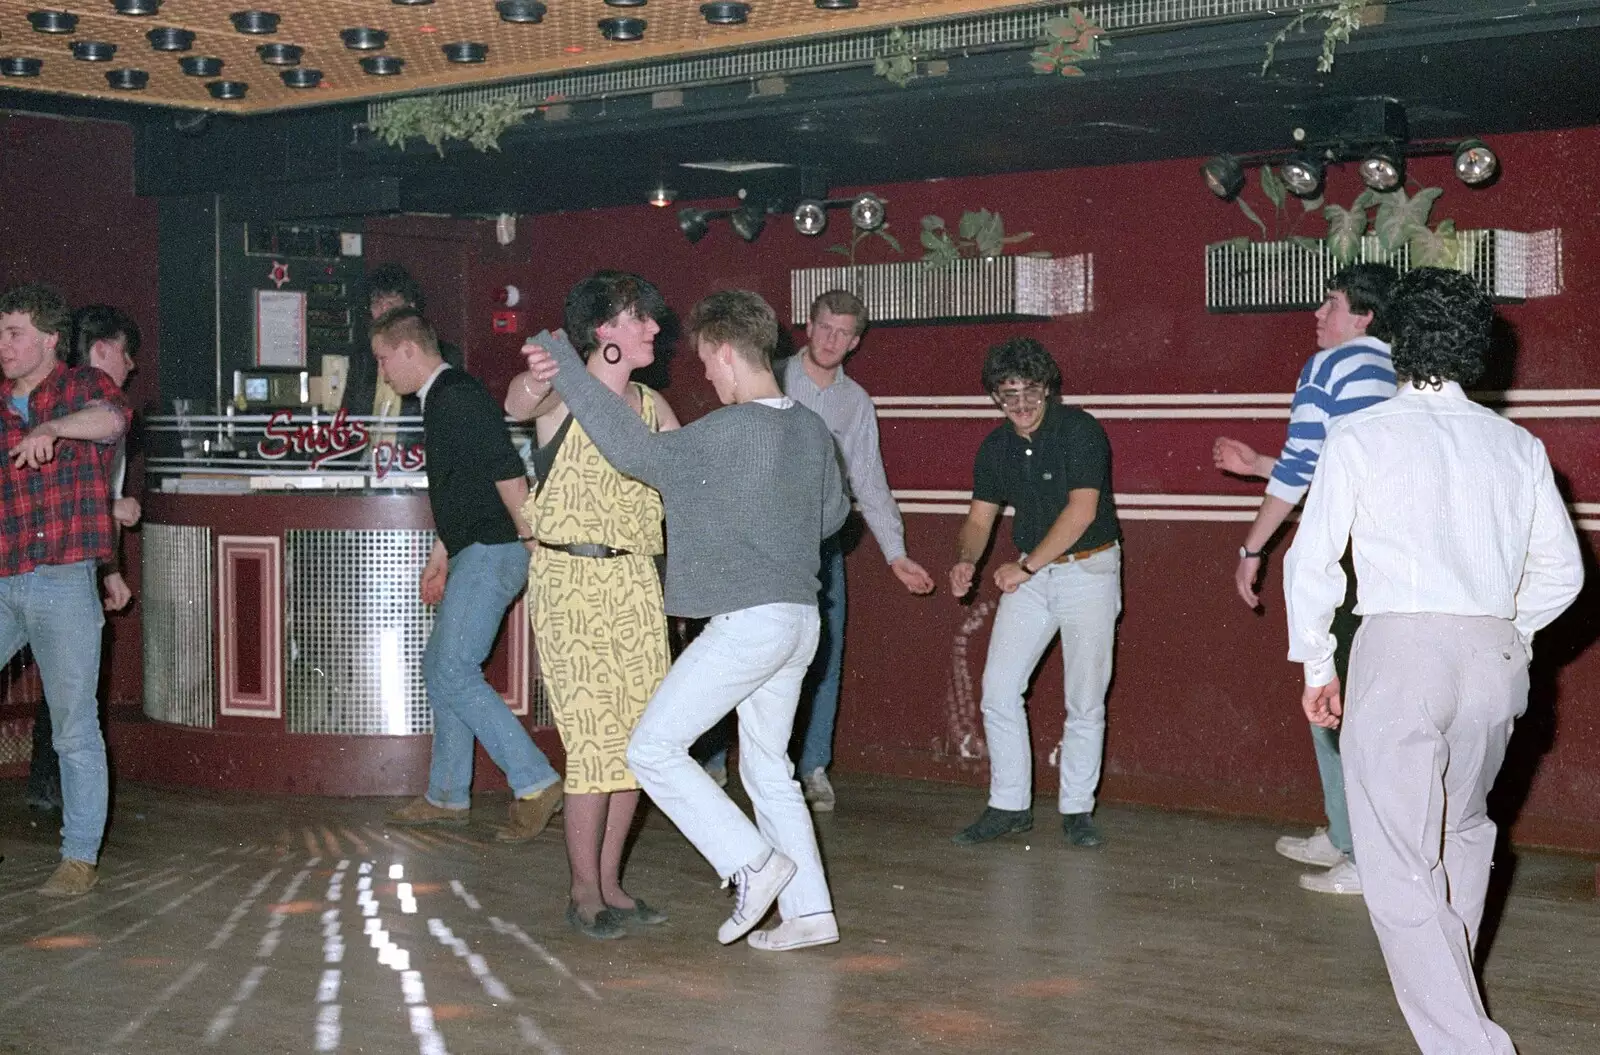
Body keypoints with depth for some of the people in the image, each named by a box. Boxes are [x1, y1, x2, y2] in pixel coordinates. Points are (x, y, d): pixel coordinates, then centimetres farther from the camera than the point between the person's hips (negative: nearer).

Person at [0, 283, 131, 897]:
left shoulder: (83, 388, 2)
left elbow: (113, 417, -21)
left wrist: (53, 427, -39)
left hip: (63, 585, -5)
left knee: (74, 727, 0)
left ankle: (81, 859, 8)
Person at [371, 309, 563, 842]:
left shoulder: (457, 396, -14)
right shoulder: (439, 400, 18)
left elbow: (507, 472, -22)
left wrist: (533, 543, -23)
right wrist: (441, 554, 27)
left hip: (492, 551, -11)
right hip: (473, 556, 11)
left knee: (453, 672, -14)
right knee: (440, 669, 14)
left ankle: (535, 783, -12)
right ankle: (447, 797, 22)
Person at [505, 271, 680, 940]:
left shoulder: (652, 407, 12)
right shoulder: (565, 393, -6)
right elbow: (516, 405, -29)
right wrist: (532, 383, -51)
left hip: (636, 582, 6)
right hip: (572, 578, -6)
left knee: (638, 736, 7)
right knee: (595, 739, -9)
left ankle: (609, 883, 19)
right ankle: (584, 893, 3)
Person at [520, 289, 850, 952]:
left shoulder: (731, 431, -16)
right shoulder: (811, 428, 10)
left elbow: (637, 451, -19)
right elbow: (833, 512, 24)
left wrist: (565, 368, -17)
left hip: (747, 620, -9)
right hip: (800, 618, 9)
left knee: (653, 749, -3)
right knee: (768, 767, 16)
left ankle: (751, 862, -4)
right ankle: (809, 911, 15)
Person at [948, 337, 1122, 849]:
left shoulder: (1080, 430, -15)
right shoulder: (996, 447, 4)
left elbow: (1081, 511, -20)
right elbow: (980, 518, 8)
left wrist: (1027, 565, -22)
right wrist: (966, 560, -13)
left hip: (1089, 569, -5)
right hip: (1030, 574, 5)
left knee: (1085, 700, -1)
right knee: (998, 691, -1)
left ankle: (1076, 810, 12)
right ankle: (1009, 806, 11)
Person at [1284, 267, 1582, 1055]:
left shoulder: (1361, 436, -1)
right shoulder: (1518, 447, 9)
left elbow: (1311, 561, -2)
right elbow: (1561, 572, 13)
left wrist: (1317, 666, 9)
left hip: (1399, 649, -5)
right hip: (1496, 656, 5)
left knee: (1399, 868, -2)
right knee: (1465, 828, 28)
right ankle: (1448, 984, 41)